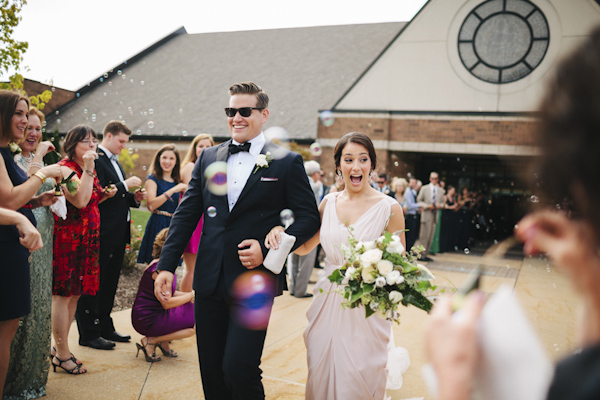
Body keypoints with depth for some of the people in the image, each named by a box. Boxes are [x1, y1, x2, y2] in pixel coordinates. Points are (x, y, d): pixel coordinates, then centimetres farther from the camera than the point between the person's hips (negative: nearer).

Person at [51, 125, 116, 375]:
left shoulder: (90, 169, 16)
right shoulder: (64, 169, -12)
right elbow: (79, 201, -25)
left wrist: (104, 195, 8)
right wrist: (88, 169, -24)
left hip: (86, 239, 9)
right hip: (67, 238, -9)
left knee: (75, 293, 12)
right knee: (63, 294, -3)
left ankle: (61, 351, 22)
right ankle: (63, 355, 6)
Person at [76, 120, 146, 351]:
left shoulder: (114, 161, 19)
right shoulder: (96, 159, -11)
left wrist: (134, 197, 7)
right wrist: (125, 185, -16)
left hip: (118, 233, 10)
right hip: (102, 234, -9)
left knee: (110, 283, 16)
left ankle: (105, 328, 27)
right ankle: (89, 334, 9)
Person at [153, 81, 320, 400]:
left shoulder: (287, 162, -1)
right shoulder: (208, 157, 11)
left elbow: (308, 218, -2)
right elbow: (186, 214, 10)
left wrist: (268, 249, -15)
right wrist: (167, 265, 4)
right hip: (209, 281, 5)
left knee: (239, 369, -8)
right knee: (211, 372, 13)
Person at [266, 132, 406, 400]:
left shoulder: (388, 207, -8)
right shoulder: (329, 202, 5)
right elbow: (304, 246, 15)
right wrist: (281, 232, -4)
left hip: (365, 312, -4)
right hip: (327, 307, 4)